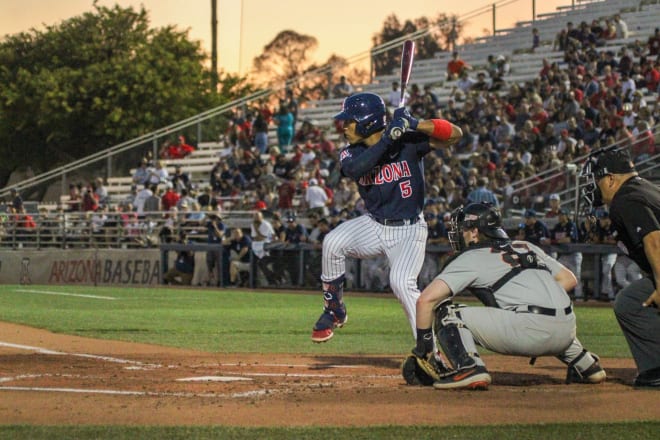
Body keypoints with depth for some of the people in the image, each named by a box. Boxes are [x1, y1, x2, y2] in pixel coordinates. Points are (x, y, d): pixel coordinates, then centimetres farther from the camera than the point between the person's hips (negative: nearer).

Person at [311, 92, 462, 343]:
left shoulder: (409, 142, -11)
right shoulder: (351, 153, -3)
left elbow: (455, 135, -18)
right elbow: (355, 169, -27)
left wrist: (415, 124, -31)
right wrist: (388, 138, -32)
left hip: (409, 231, -4)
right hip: (373, 226, 4)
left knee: (401, 283, -26)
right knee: (333, 243, -22)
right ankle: (333, 311, -2)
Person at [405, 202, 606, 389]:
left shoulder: (470, 259, 8)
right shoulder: (527, 248, 26)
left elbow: (426, 300, 0)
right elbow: (568, 278, 28)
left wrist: (423, 343, 10)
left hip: (527, 331, -7)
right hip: (565, 333, 7)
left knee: (445, 312, 0)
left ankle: (467, 368, -18)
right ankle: (585, 365, 33)